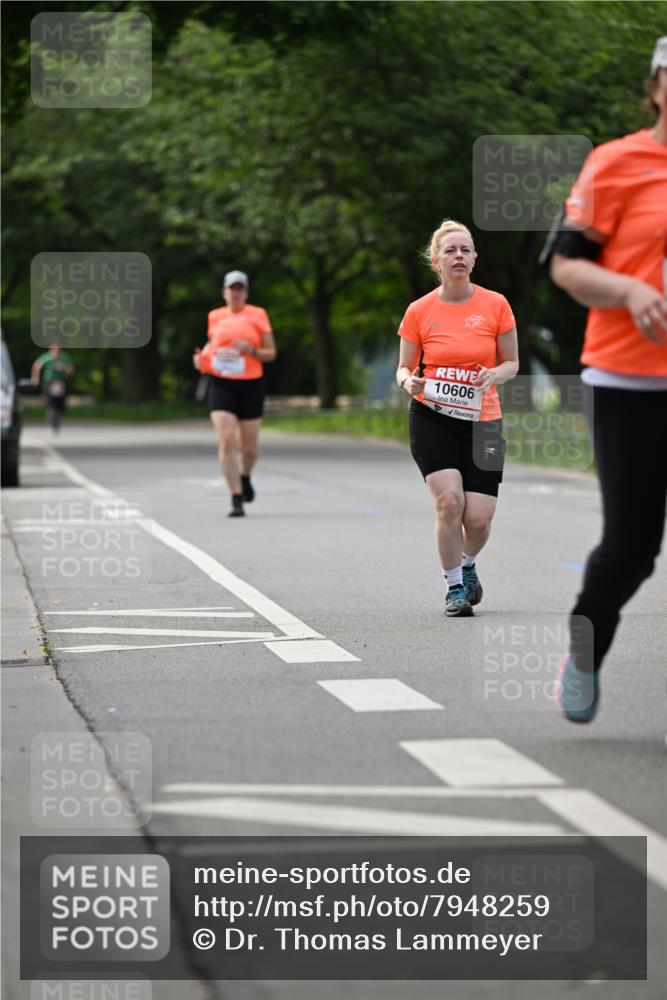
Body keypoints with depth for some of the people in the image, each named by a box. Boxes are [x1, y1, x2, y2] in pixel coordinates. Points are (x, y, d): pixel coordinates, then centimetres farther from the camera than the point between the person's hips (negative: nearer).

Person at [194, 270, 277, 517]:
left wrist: (251, 350, -15)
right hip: (221, 385, 0)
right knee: (226, 441, -15)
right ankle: (237, 499, -11)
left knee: (248, 446, 6)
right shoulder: (215, 317, 8)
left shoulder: (257, 315, 2)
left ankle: (245, 477, 42)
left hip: (251, 385, 0)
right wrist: (201, 358, 5)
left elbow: (271, 353, 4)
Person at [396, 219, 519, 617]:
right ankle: (454, 586, 0)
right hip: (432, 419, -1)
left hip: (482, 421, 1)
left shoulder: (495, 305, -2)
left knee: (479, 518, -6)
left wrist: (495, 374, -16)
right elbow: (405, 367, 7)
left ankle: (467, 566, 29)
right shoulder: (419, 311, -2)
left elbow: (512, 363, 6)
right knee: (449, 501, -20)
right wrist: (408, 381, -16)